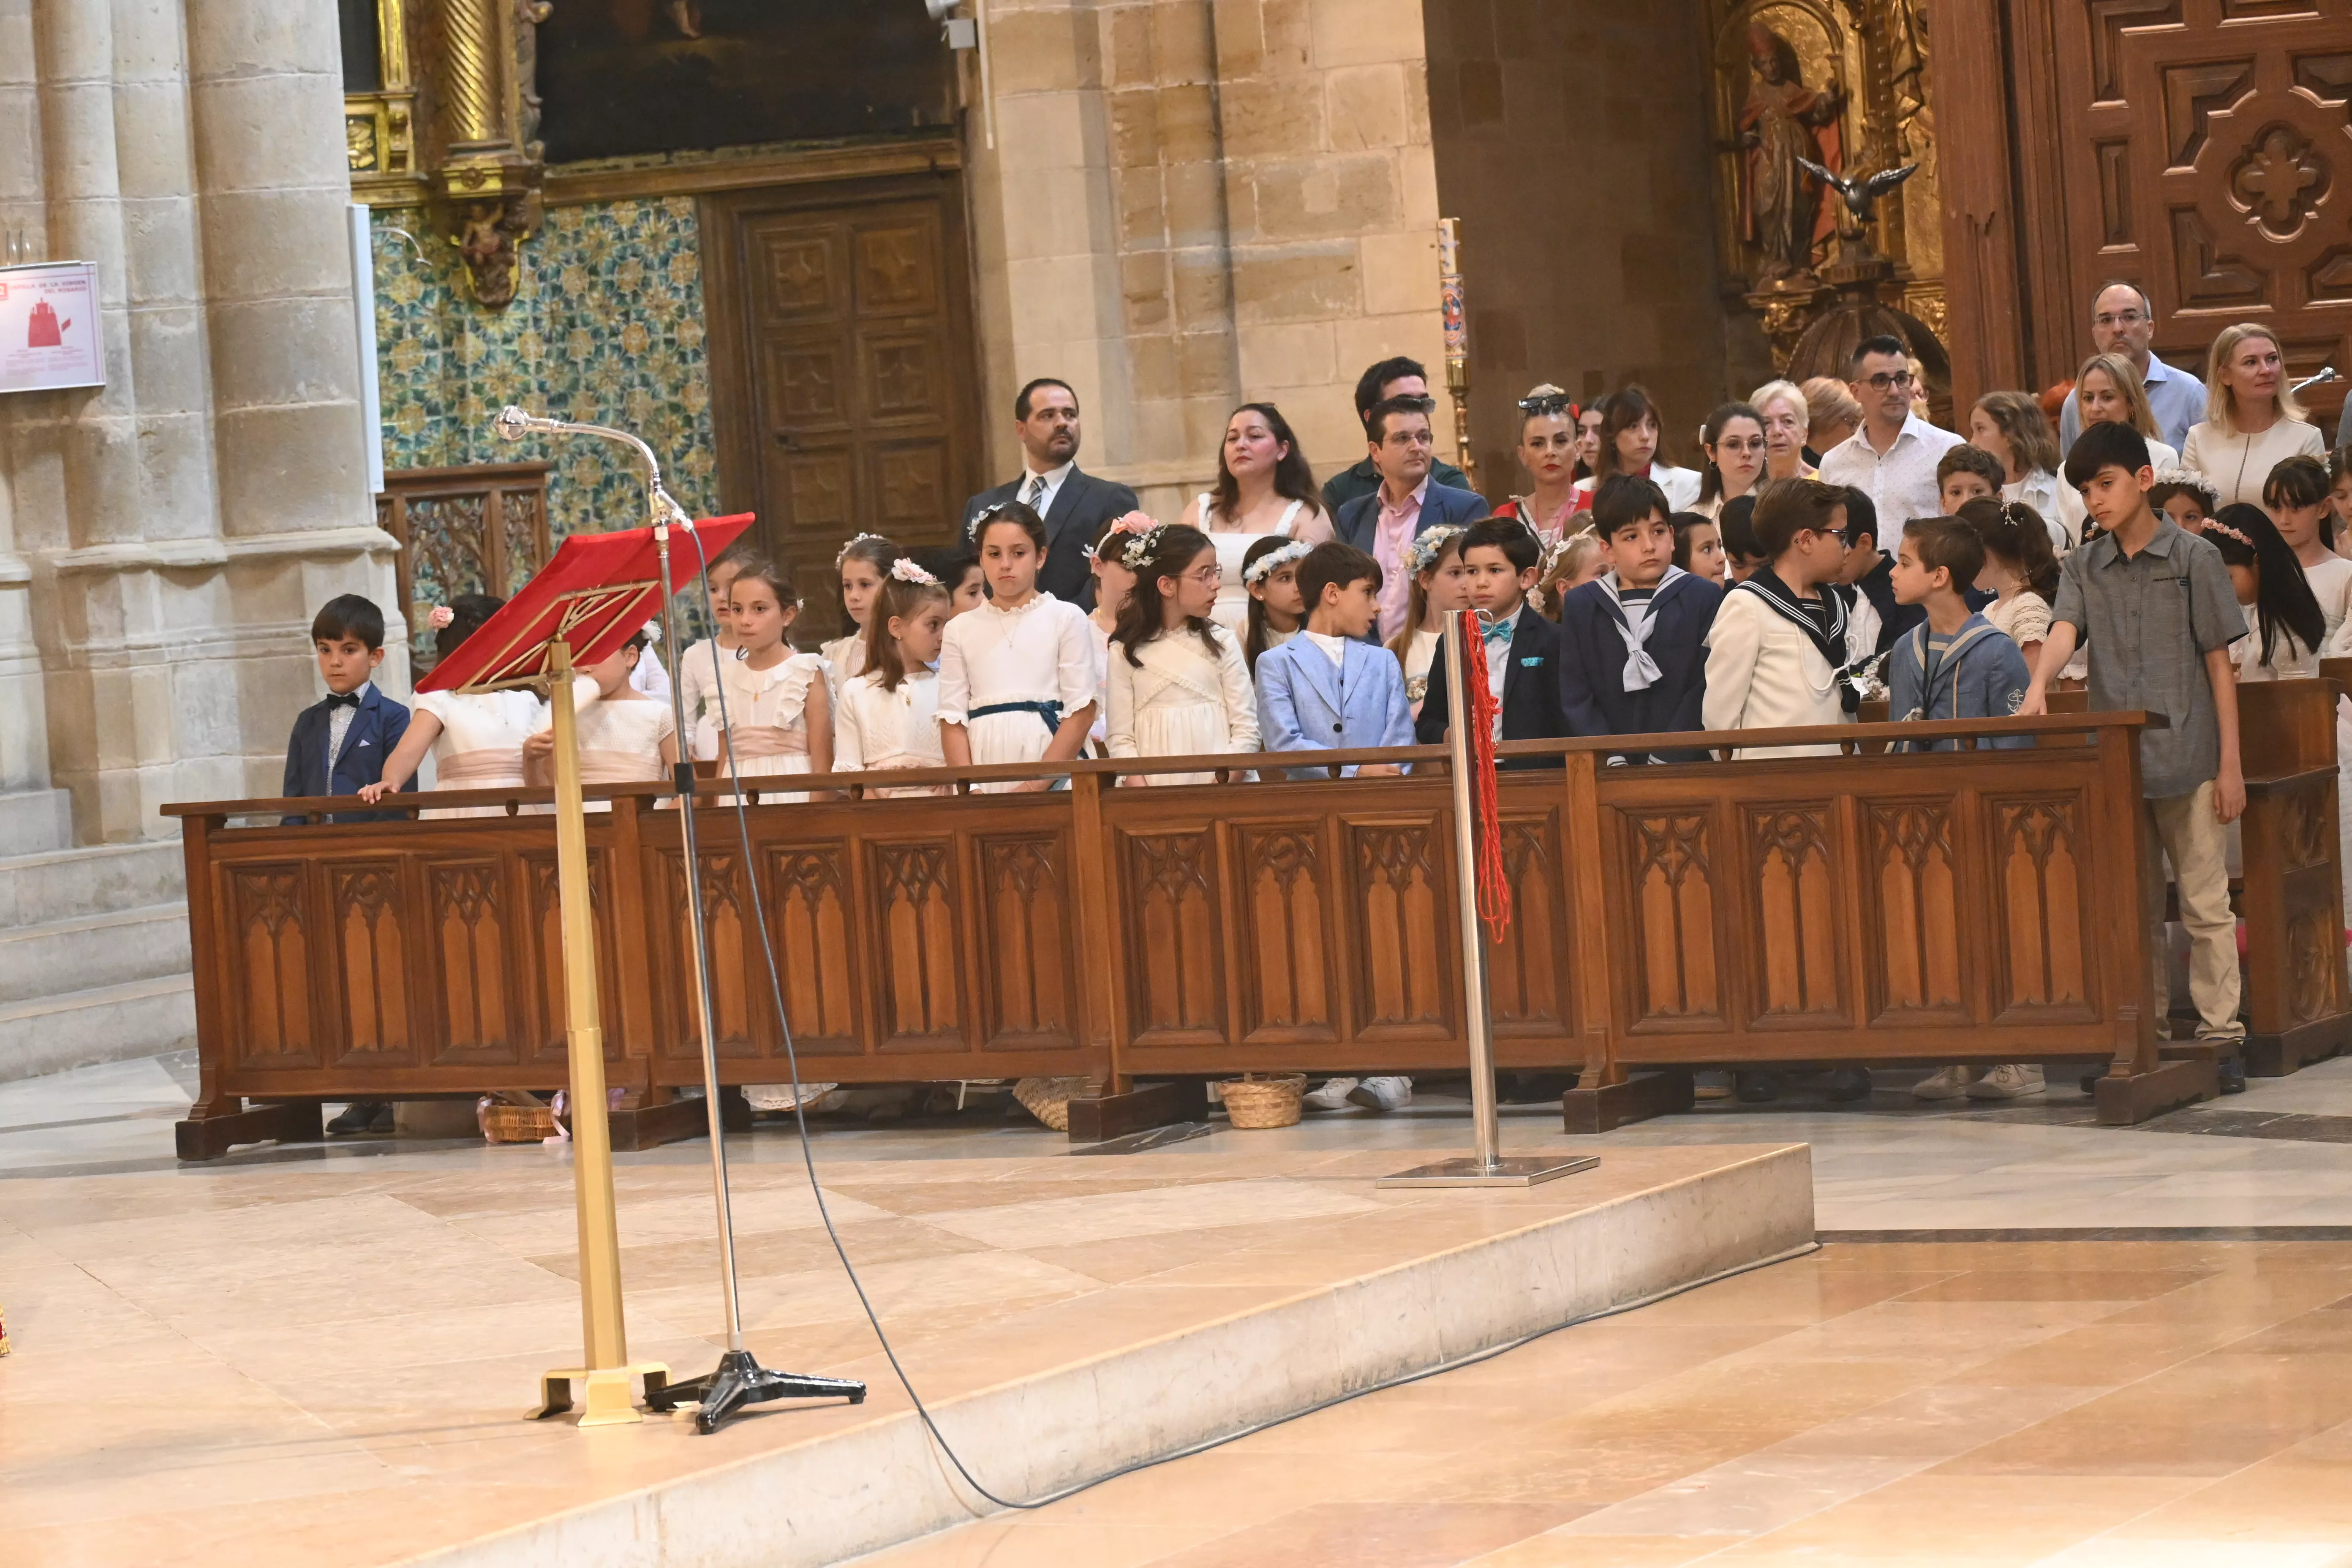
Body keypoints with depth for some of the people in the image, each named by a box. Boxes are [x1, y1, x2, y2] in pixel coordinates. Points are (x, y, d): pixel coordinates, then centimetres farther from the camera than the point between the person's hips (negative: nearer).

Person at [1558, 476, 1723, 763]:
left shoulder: (1704, 597, 5)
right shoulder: (1580, 607, 12)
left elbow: (1707, 687, -1)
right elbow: (1575, 699, 6)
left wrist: (1665, 759, -9)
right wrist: (1612, 761, -7)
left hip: (1685, 763, -2)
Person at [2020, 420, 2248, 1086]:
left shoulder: (2194, 559, 0)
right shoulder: (2084, 569, 10)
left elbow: (2219, 662, 0)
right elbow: (2063, 633, -8)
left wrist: (2230, 764, -4)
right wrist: (2038, 687, -30)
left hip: (2187, 759, -4)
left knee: (2205, 902, -2)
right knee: (2133, 907, 9)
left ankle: (2220, 1032, 2)